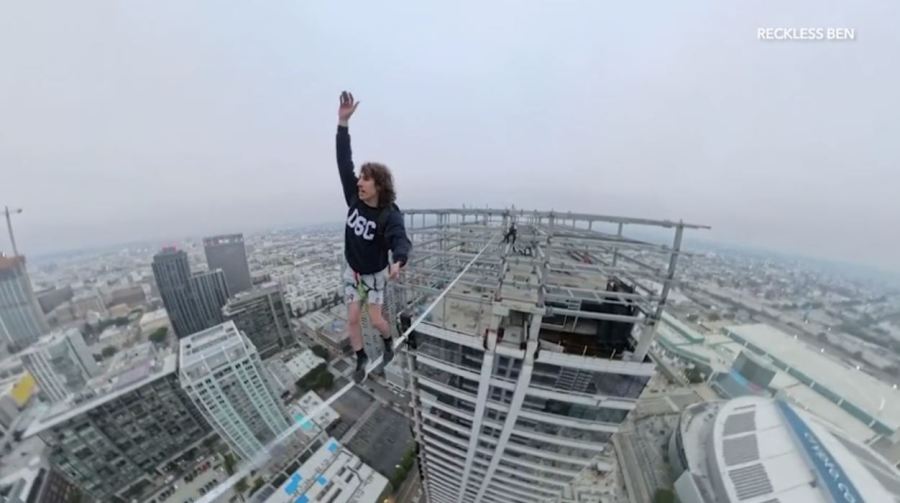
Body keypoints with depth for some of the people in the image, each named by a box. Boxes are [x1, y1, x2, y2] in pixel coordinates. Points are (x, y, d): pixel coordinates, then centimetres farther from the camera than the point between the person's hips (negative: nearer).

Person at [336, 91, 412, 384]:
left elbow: (400, 240, -43)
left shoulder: (390, 215, -27)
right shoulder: (354, 199, -12)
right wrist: (343, 122, -22)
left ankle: (388, 342, 42)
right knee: (353, 318, 9)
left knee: (376, 320, 6)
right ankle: (361, 359, 33)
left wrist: (398, 262, -65)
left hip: (375, 274, -4)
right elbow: (344, 162, -14)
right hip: (352, 271, 5)